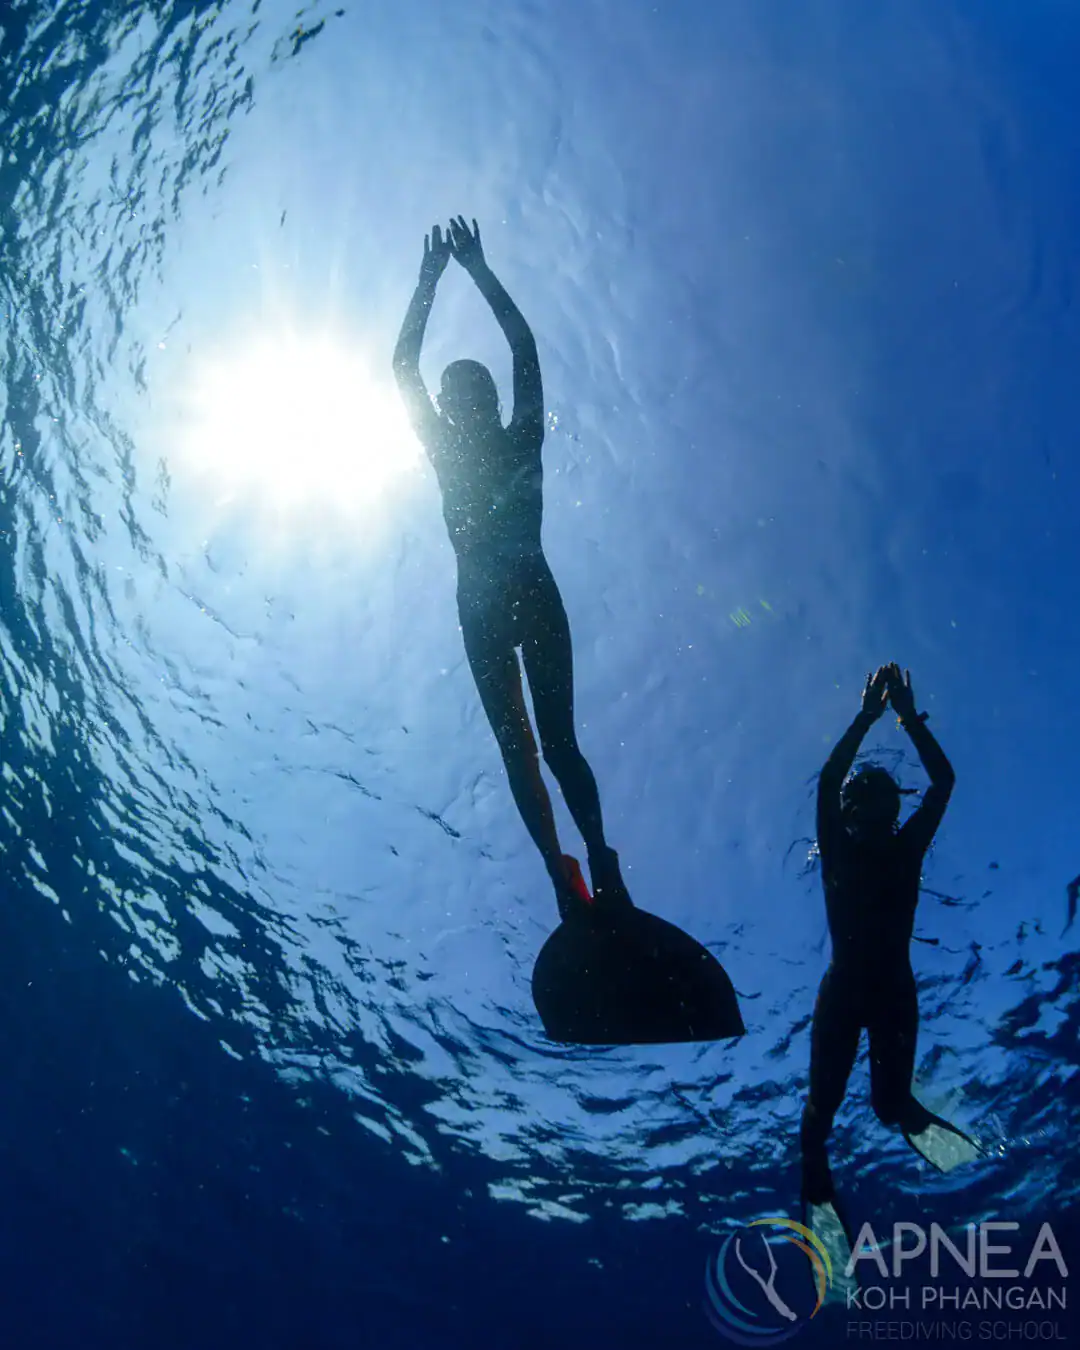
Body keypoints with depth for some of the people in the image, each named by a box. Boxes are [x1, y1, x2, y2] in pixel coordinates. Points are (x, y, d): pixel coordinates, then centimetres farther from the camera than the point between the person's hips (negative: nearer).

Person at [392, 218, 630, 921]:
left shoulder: (523, 439, 12)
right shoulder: (445, 452, 16)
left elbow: (525, 346, 8)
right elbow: (404, 367, 13)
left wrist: (479, 269, 8)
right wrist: (430, 279, 12)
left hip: (535, 595, -2)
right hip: (481, 610, 2)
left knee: (557, 742, -9)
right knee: (517, 747, -7)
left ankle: (604, 869, -15)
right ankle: (564, 877, -11)